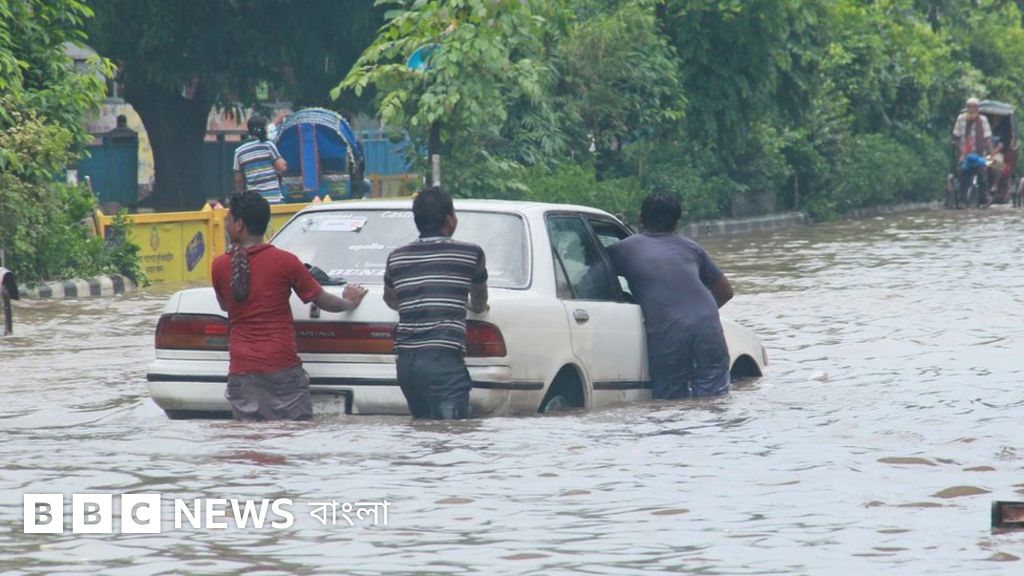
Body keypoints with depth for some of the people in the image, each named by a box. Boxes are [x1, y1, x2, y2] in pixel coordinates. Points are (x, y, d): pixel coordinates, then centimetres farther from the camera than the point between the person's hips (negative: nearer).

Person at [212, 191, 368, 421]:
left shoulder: (221, 266, 0)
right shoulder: (286, 261, -4)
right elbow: (322, 300, 6)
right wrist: (350, 302, 26)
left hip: (241, 372, 2)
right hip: (282, 368, -2)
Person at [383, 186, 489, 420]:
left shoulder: (397, 257, 14)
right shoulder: (470, 253, 3)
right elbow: (480, 302, 23)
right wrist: (478, 307, 48)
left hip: (406, 360, 6)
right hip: (443, 359, -6)